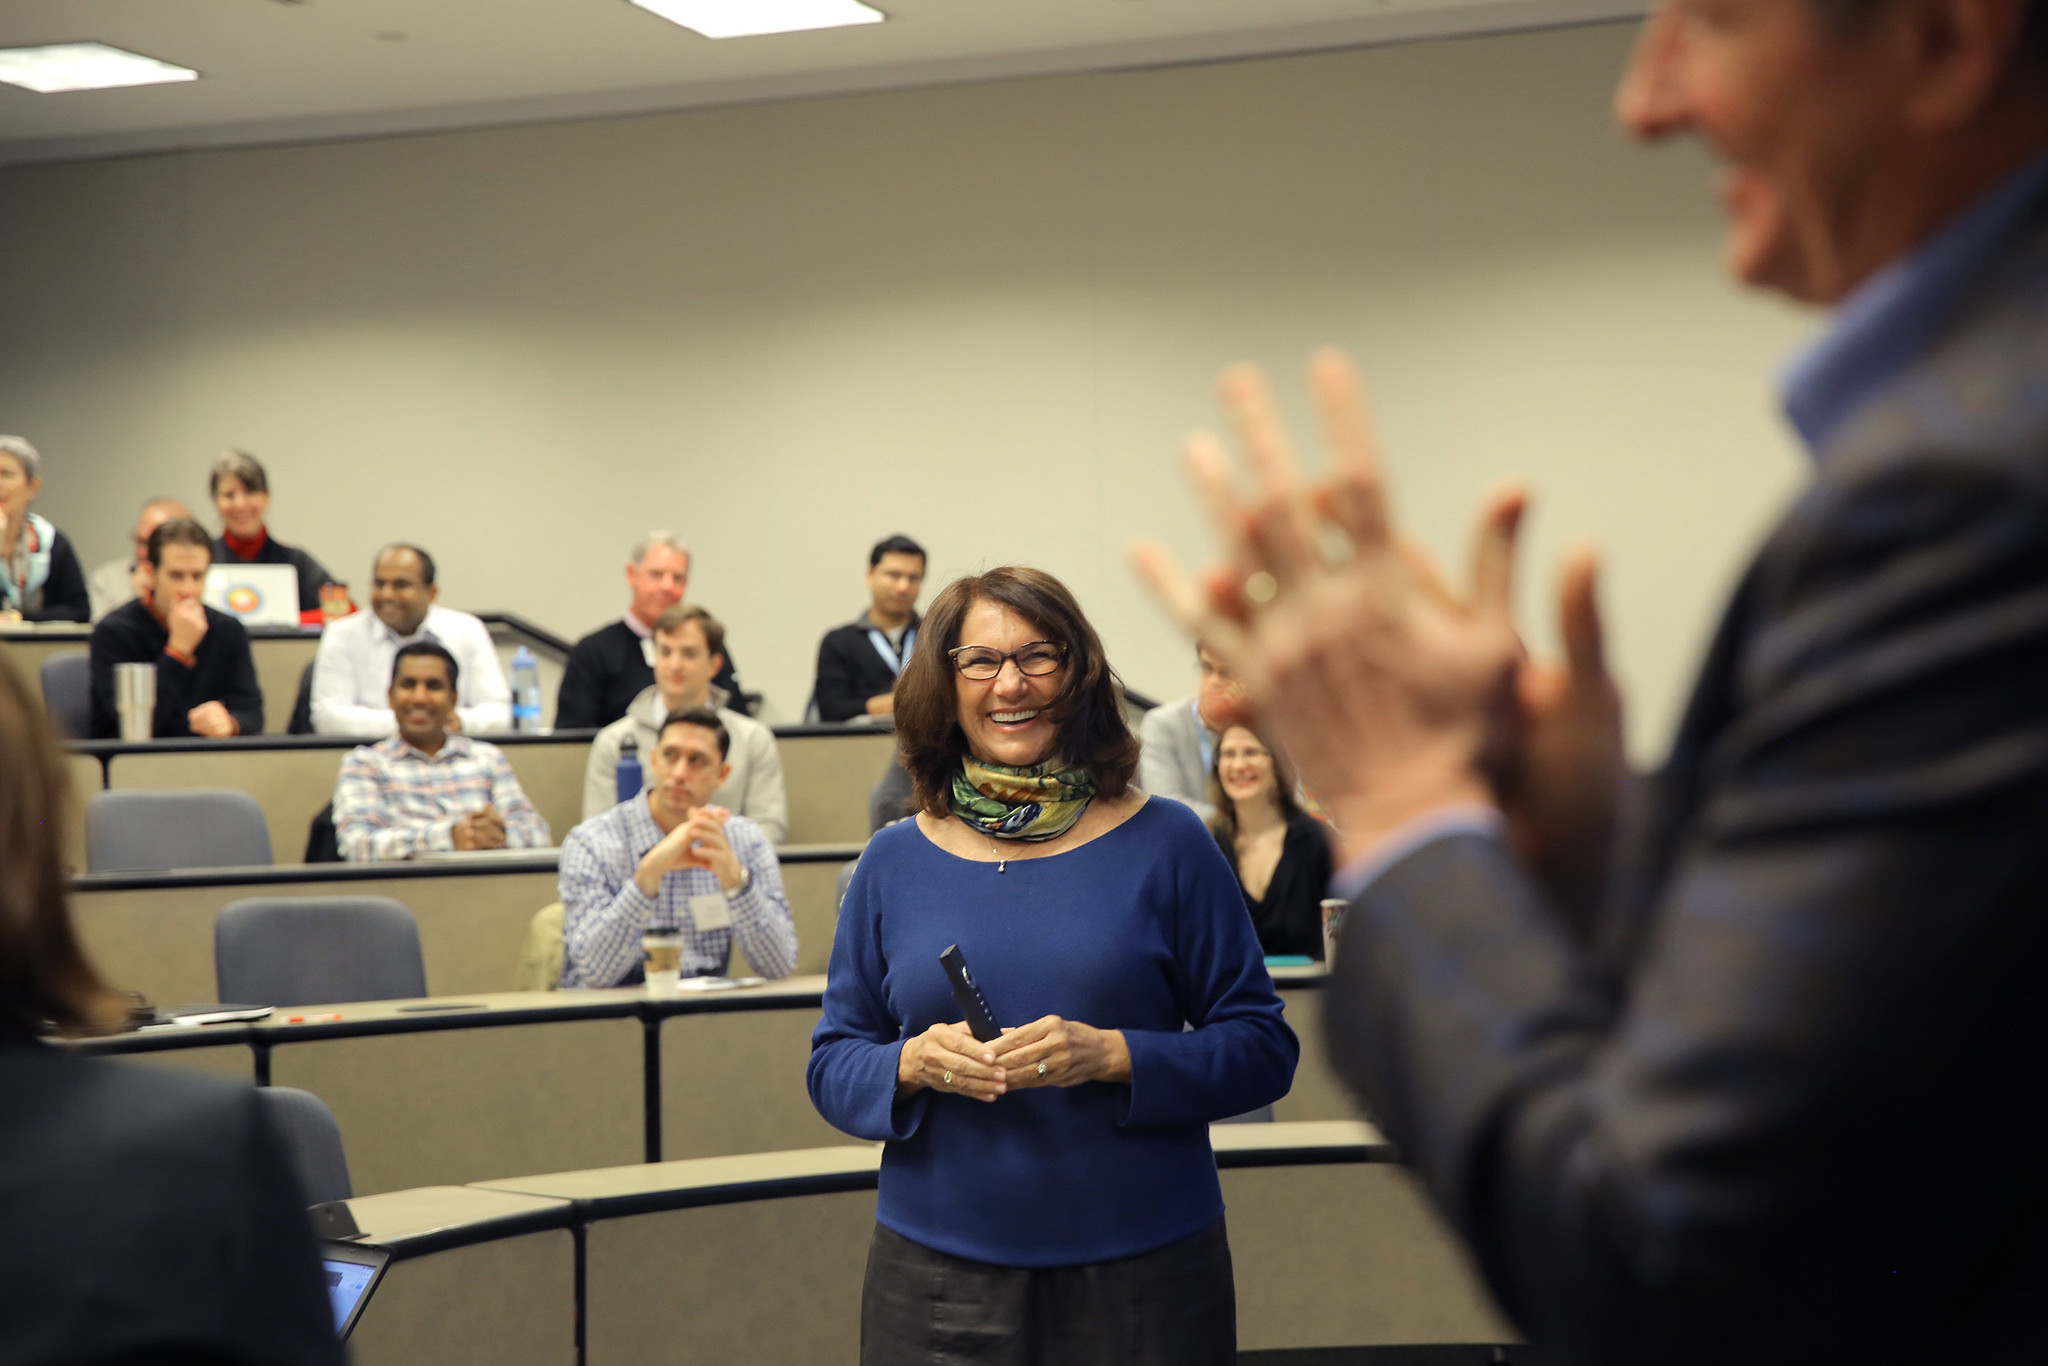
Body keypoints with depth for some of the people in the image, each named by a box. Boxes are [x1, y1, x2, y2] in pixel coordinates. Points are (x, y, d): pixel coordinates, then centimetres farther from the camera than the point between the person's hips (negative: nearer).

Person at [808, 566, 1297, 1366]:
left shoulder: (1165, 846, -1)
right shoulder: (893, 865, 6)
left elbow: (1264, 1050, -2)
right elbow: (832, 1067, 9)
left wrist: (1112, 1057, -17)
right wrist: (913, 1062, -12)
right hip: (937, 1271, 2)